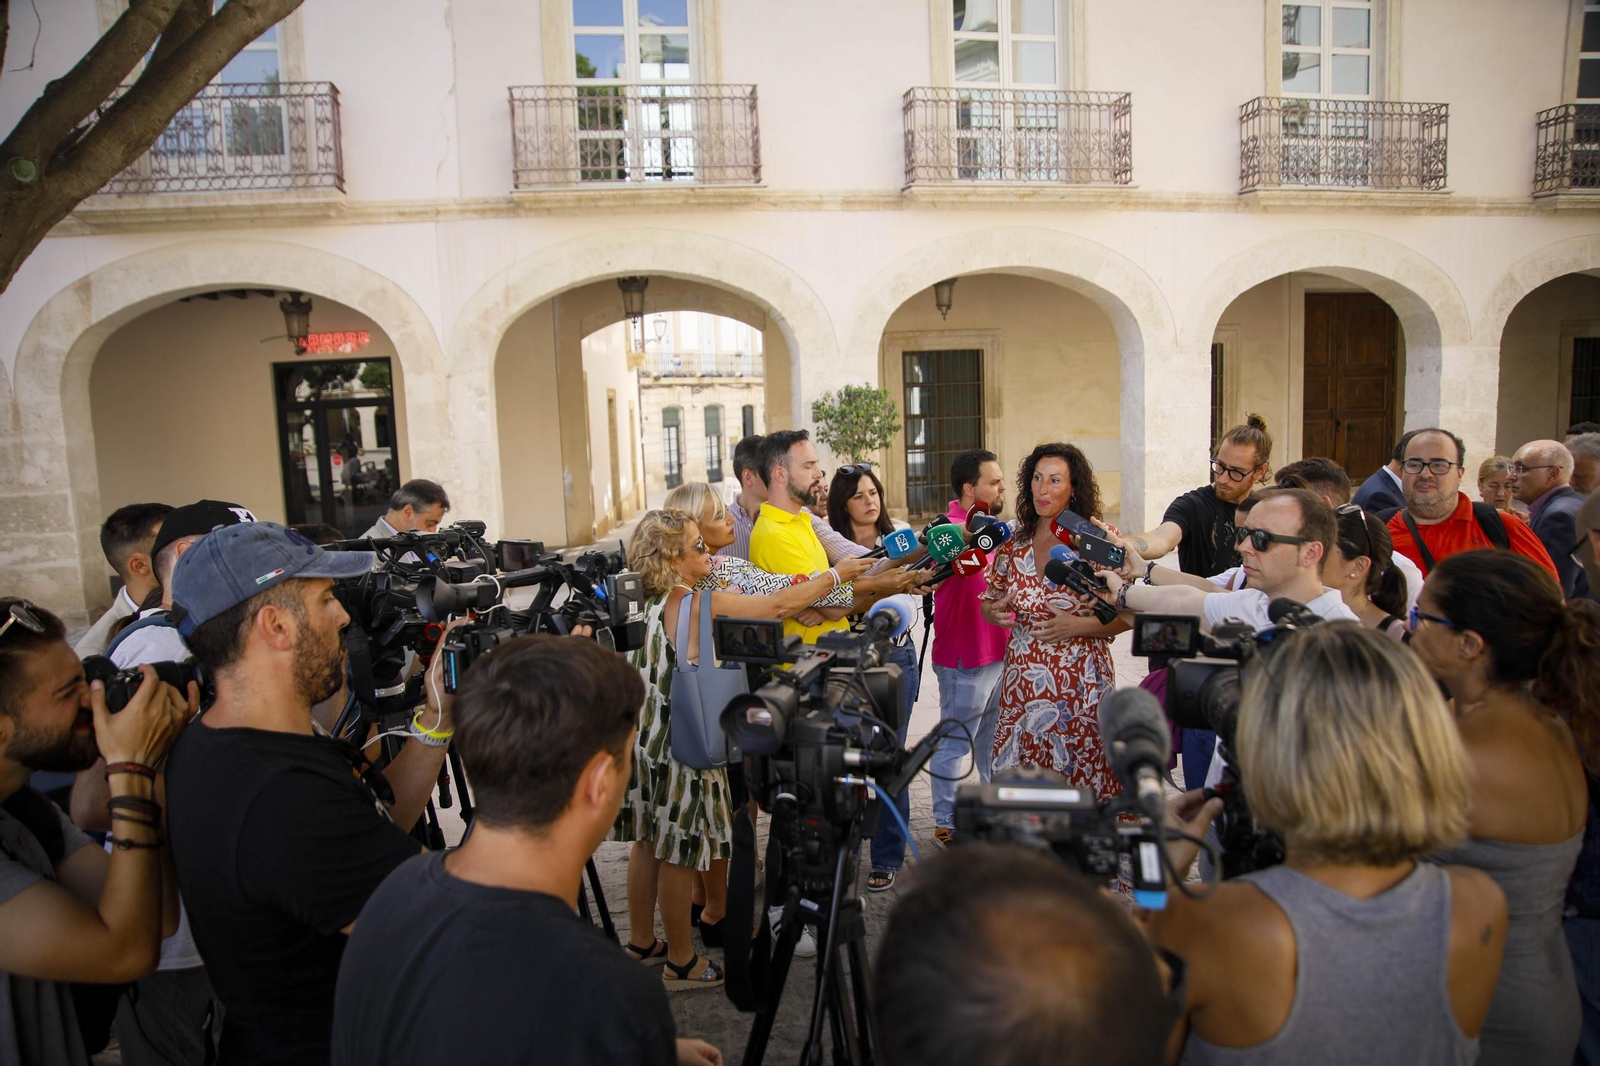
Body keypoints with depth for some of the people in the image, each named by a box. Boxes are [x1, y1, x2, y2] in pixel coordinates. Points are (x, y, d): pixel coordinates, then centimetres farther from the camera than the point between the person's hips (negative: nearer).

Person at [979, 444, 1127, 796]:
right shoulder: (1014, 545, 7)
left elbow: (1127, 615, -5)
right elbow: (987, 604, 18)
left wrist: (1077, 625, -18)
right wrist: (995, 612, -4)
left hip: (1079, 685, -3)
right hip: (1022, 684, 4)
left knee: (1081, 779, 0)